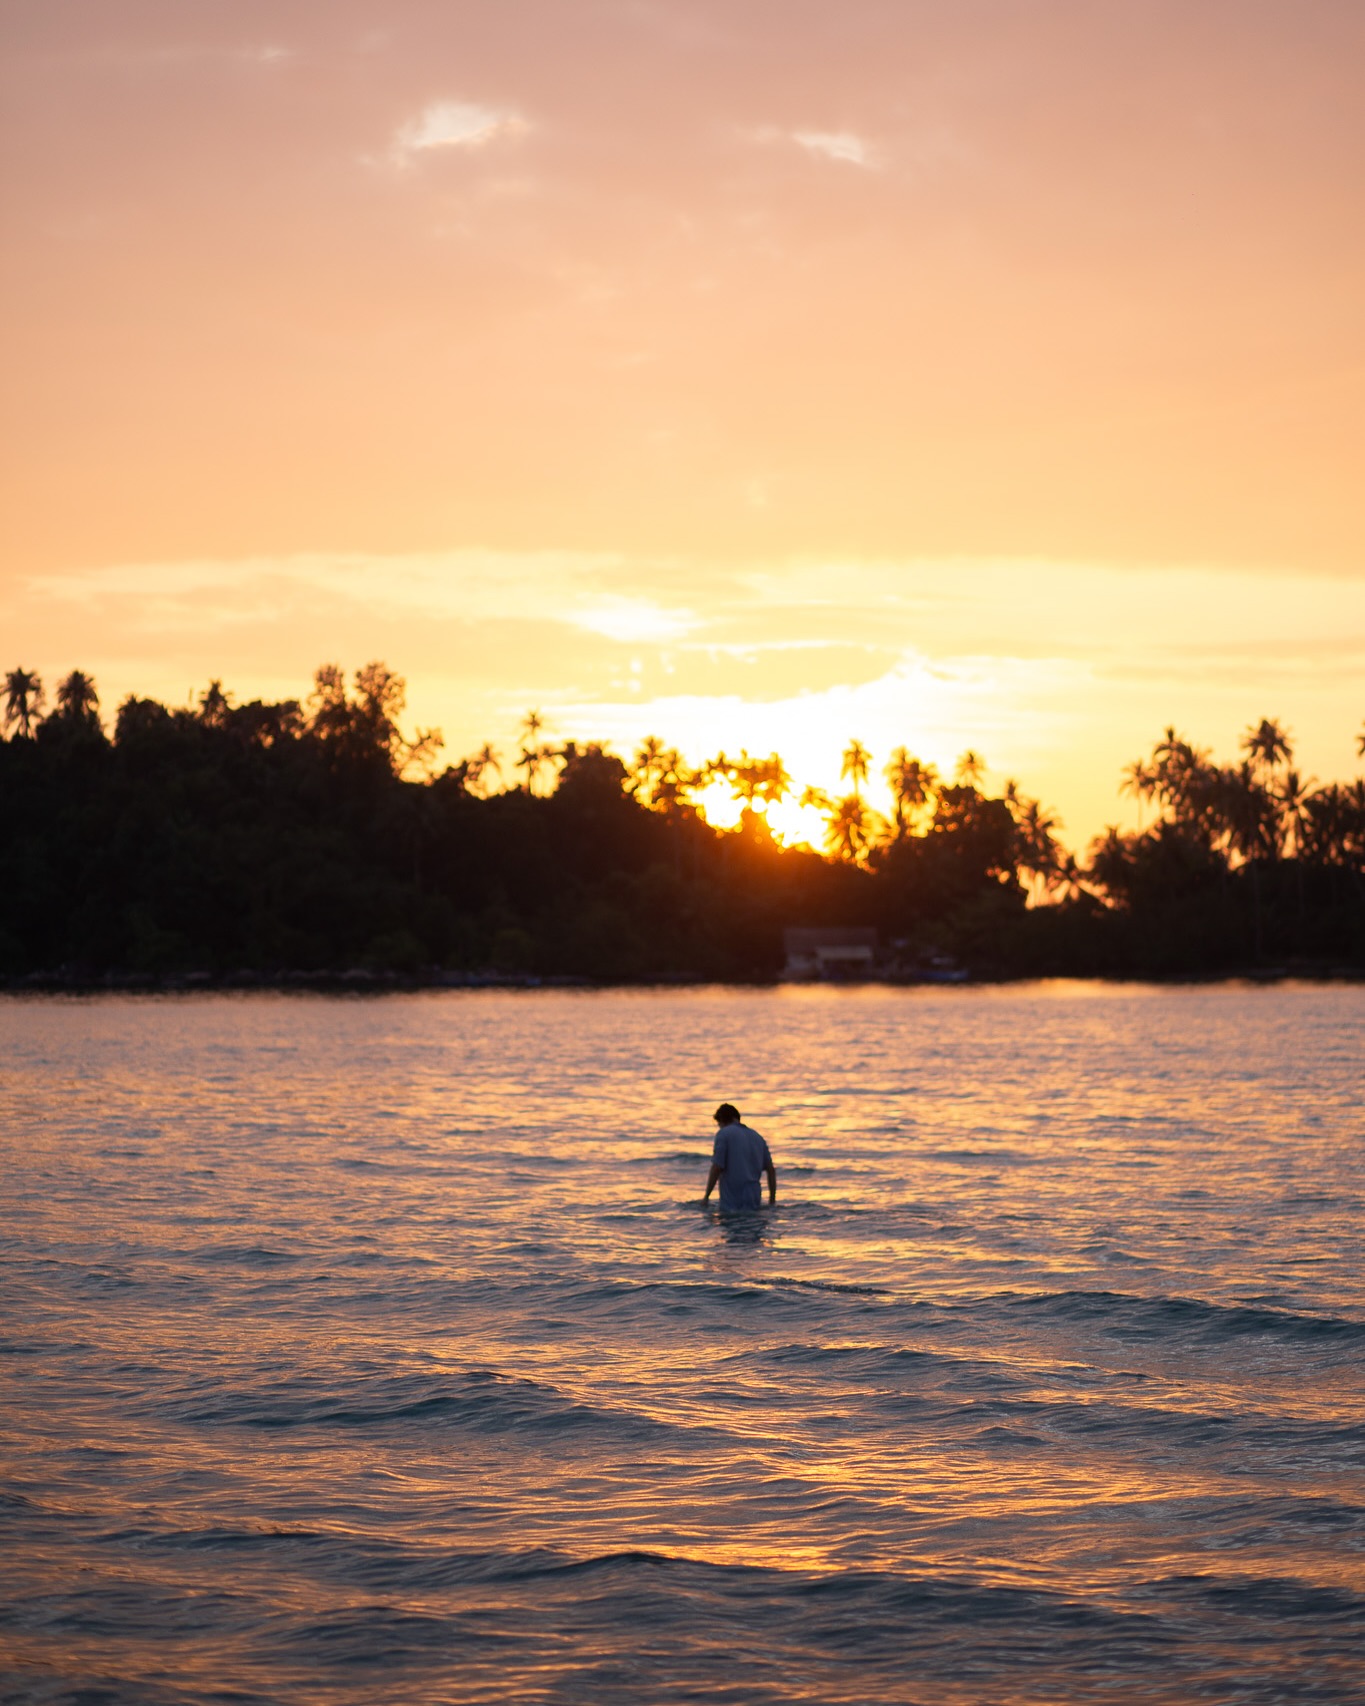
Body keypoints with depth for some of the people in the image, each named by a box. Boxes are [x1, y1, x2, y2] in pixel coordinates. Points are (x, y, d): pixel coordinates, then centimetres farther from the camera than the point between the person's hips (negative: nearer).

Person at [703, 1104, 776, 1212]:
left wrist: (706, 1197, 0)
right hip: (753, 1202, 6)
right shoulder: (757, 1136, 16)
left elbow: (717, 1168, -10)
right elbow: (771, 1170, 16)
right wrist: (772, 1201, 21)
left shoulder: (723, 1134, -3)